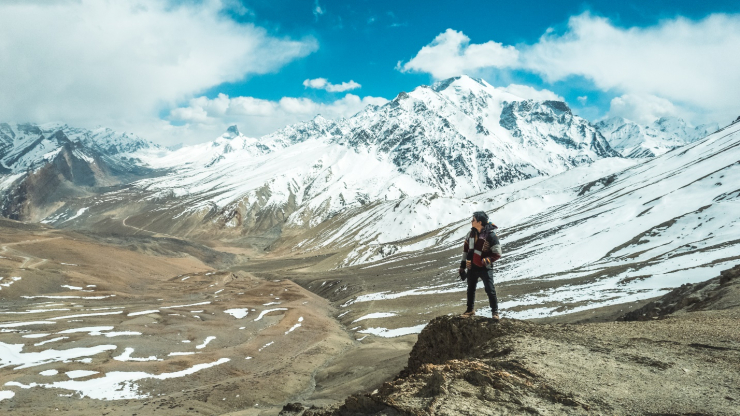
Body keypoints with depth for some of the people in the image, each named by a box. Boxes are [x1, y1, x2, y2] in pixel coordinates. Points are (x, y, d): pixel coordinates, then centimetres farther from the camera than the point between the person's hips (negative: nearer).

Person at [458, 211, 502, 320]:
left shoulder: (491, 235, -15)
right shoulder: (472, 233, 5)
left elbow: (497, 254, -14)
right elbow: (466, 248, 16)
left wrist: (487, 260, -25)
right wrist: (463, 265, 16)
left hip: (485, 268, -6)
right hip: (472, 267, 6)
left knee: (490, 290, -5)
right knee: (470, 289, 16)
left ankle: (495, 312, 10)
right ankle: (470, 309, 32)